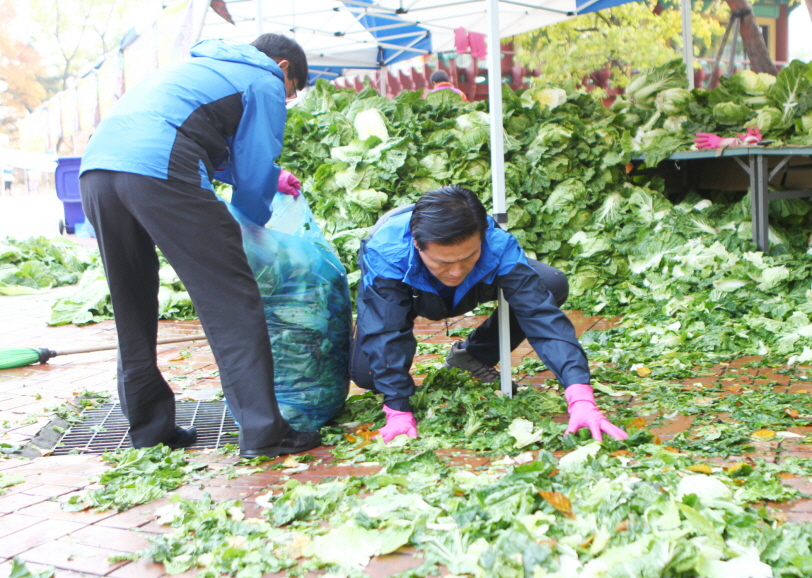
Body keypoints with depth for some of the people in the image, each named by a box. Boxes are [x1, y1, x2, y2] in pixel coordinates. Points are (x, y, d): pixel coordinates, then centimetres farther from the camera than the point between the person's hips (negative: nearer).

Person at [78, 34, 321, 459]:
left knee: (133, 308, 17)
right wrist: (255, 221, 26)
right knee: (231, 302, -4)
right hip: (157, 170, -8)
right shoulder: (265, 82, 13)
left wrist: (270, 178, 50)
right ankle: (263, 432, -6)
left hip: (96, 165, 8)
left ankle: (148, 425, 24)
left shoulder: (203, 65, 37)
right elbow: (254, 175, 8)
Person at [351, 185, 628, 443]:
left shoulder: (498, 246, -40)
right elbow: (384, 333, -42)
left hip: (468, 292, 2)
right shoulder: (386, 253, -44)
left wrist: (581, 398, -54)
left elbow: (540, 313, -45)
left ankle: (472, 356, 1)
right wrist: (398, 411, -47)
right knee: (366, 374, -26)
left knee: (552, 285, -21)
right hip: (396, 287, -2)